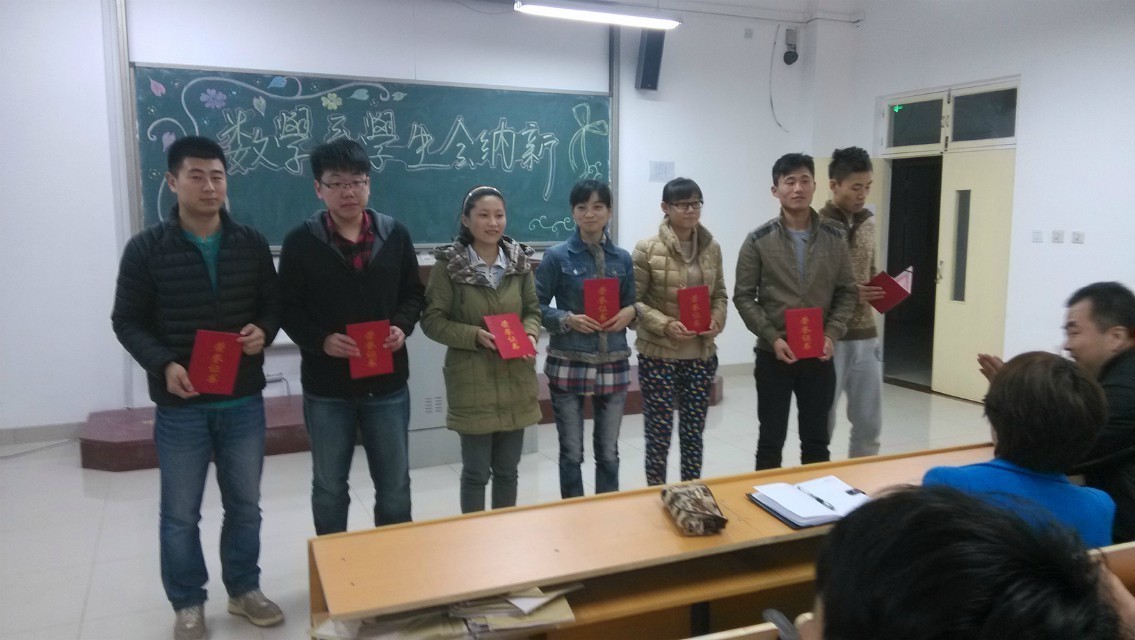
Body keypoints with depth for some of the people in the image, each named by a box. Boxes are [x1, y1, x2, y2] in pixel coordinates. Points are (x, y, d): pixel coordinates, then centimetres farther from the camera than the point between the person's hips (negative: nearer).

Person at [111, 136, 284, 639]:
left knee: (244, 505, 15)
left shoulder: (251, 244, 2)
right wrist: (163, 365, -19)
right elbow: (127, 321, -3)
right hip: (180, 406, -2)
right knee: (180, 514, 10)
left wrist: (263, 331, -14)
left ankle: (244, 590, 33)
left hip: (243, 401, 2)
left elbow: (273, 305, 9)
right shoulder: (146, 249, -5)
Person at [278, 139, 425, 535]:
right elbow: (288, 308, -3)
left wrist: (402, 326, -11)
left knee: (395, 484, 14)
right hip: (326, 386, -1)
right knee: (329, 486, 15)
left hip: (387, 383, 2)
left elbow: (415, 294, 8)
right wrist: (320, 340, -20)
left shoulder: (395, 234, 2)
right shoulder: (301, 241, -5)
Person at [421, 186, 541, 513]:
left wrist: (530, 333, -9)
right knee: (476, 471, 6)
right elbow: (432, 320, -7)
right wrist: (474, 335, -19)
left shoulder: (519, 261, 4)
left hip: (515, 380, 4)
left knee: (507, 470, 15)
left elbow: (533, 310, 12)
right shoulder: (449, 264, -8)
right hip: (472, 381, -4)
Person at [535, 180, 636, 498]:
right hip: (568, 364, -3)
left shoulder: (622, 258, 7)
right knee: (571, 453, 7)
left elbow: (631, 304, 14)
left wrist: (629, 313, -7)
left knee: (609, 452, 12)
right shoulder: (557, 256, -4)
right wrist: (568, 319, -17)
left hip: (613, 364, 3)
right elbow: (536, 307, -2)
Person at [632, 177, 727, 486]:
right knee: (659, 434, 4)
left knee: (694, 431, 14)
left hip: (701, 354, 4)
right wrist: (665, 325, -21)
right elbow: (633, 301, -8)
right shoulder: (647, 249, -9)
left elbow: (720, 295, 14)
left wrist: (717, 320, -6)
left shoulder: (712, 248, 6)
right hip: (658, 354, -4)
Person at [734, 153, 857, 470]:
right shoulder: (759, 240, -5)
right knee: (771, 441, 9)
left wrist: (832, 335, -9)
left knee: (817, 441, 13)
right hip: (773, 354, -2)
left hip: (819, 356, 2)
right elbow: (743, 296, -5)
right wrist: (772, 337, -16)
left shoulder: (834, 238, 2)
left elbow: (847, 293, 6)